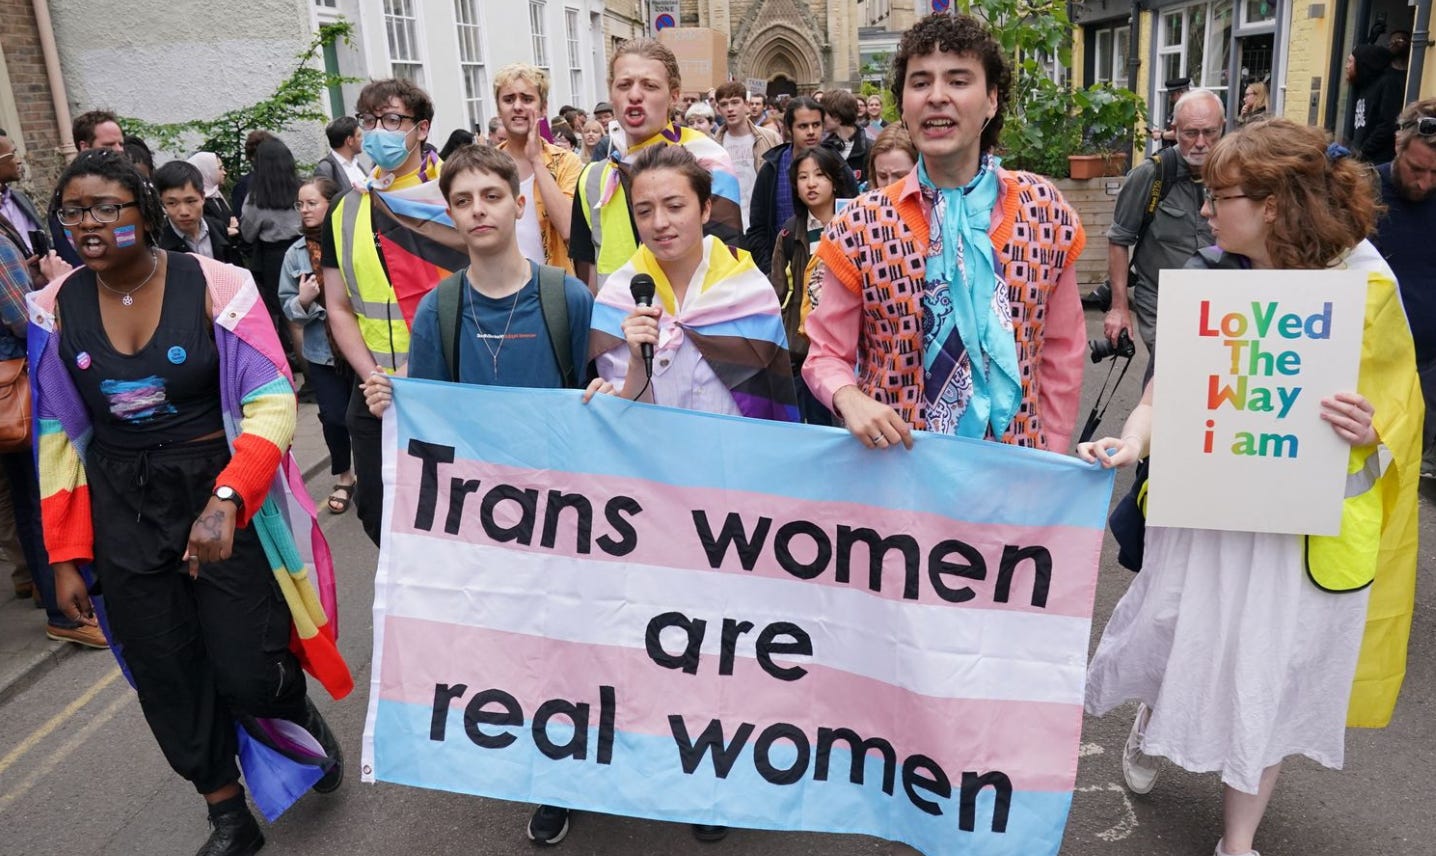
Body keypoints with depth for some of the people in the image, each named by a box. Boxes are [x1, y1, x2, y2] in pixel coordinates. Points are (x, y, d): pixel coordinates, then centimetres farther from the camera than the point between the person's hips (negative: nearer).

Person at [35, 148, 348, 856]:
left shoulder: (213, 285, -11)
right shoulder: (56, 308, 1)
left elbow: (271, 404, -14)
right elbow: (58, 437, 8)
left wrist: (225, 499, -28)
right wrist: (66, 556, 6)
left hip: (226, 498, -3)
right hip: (122, 512, 4)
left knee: (248, 674, -3)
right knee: (166, 680, 9)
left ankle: (304, 718, 34)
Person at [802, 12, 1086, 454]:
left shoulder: (1046, 210, -4)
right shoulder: (859, 227, -10)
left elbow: (1063, 348, 2)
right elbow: (826, 354, -4)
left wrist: (1049, 463, 0)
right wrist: (850, 399, -23)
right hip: (897, 463, -1)